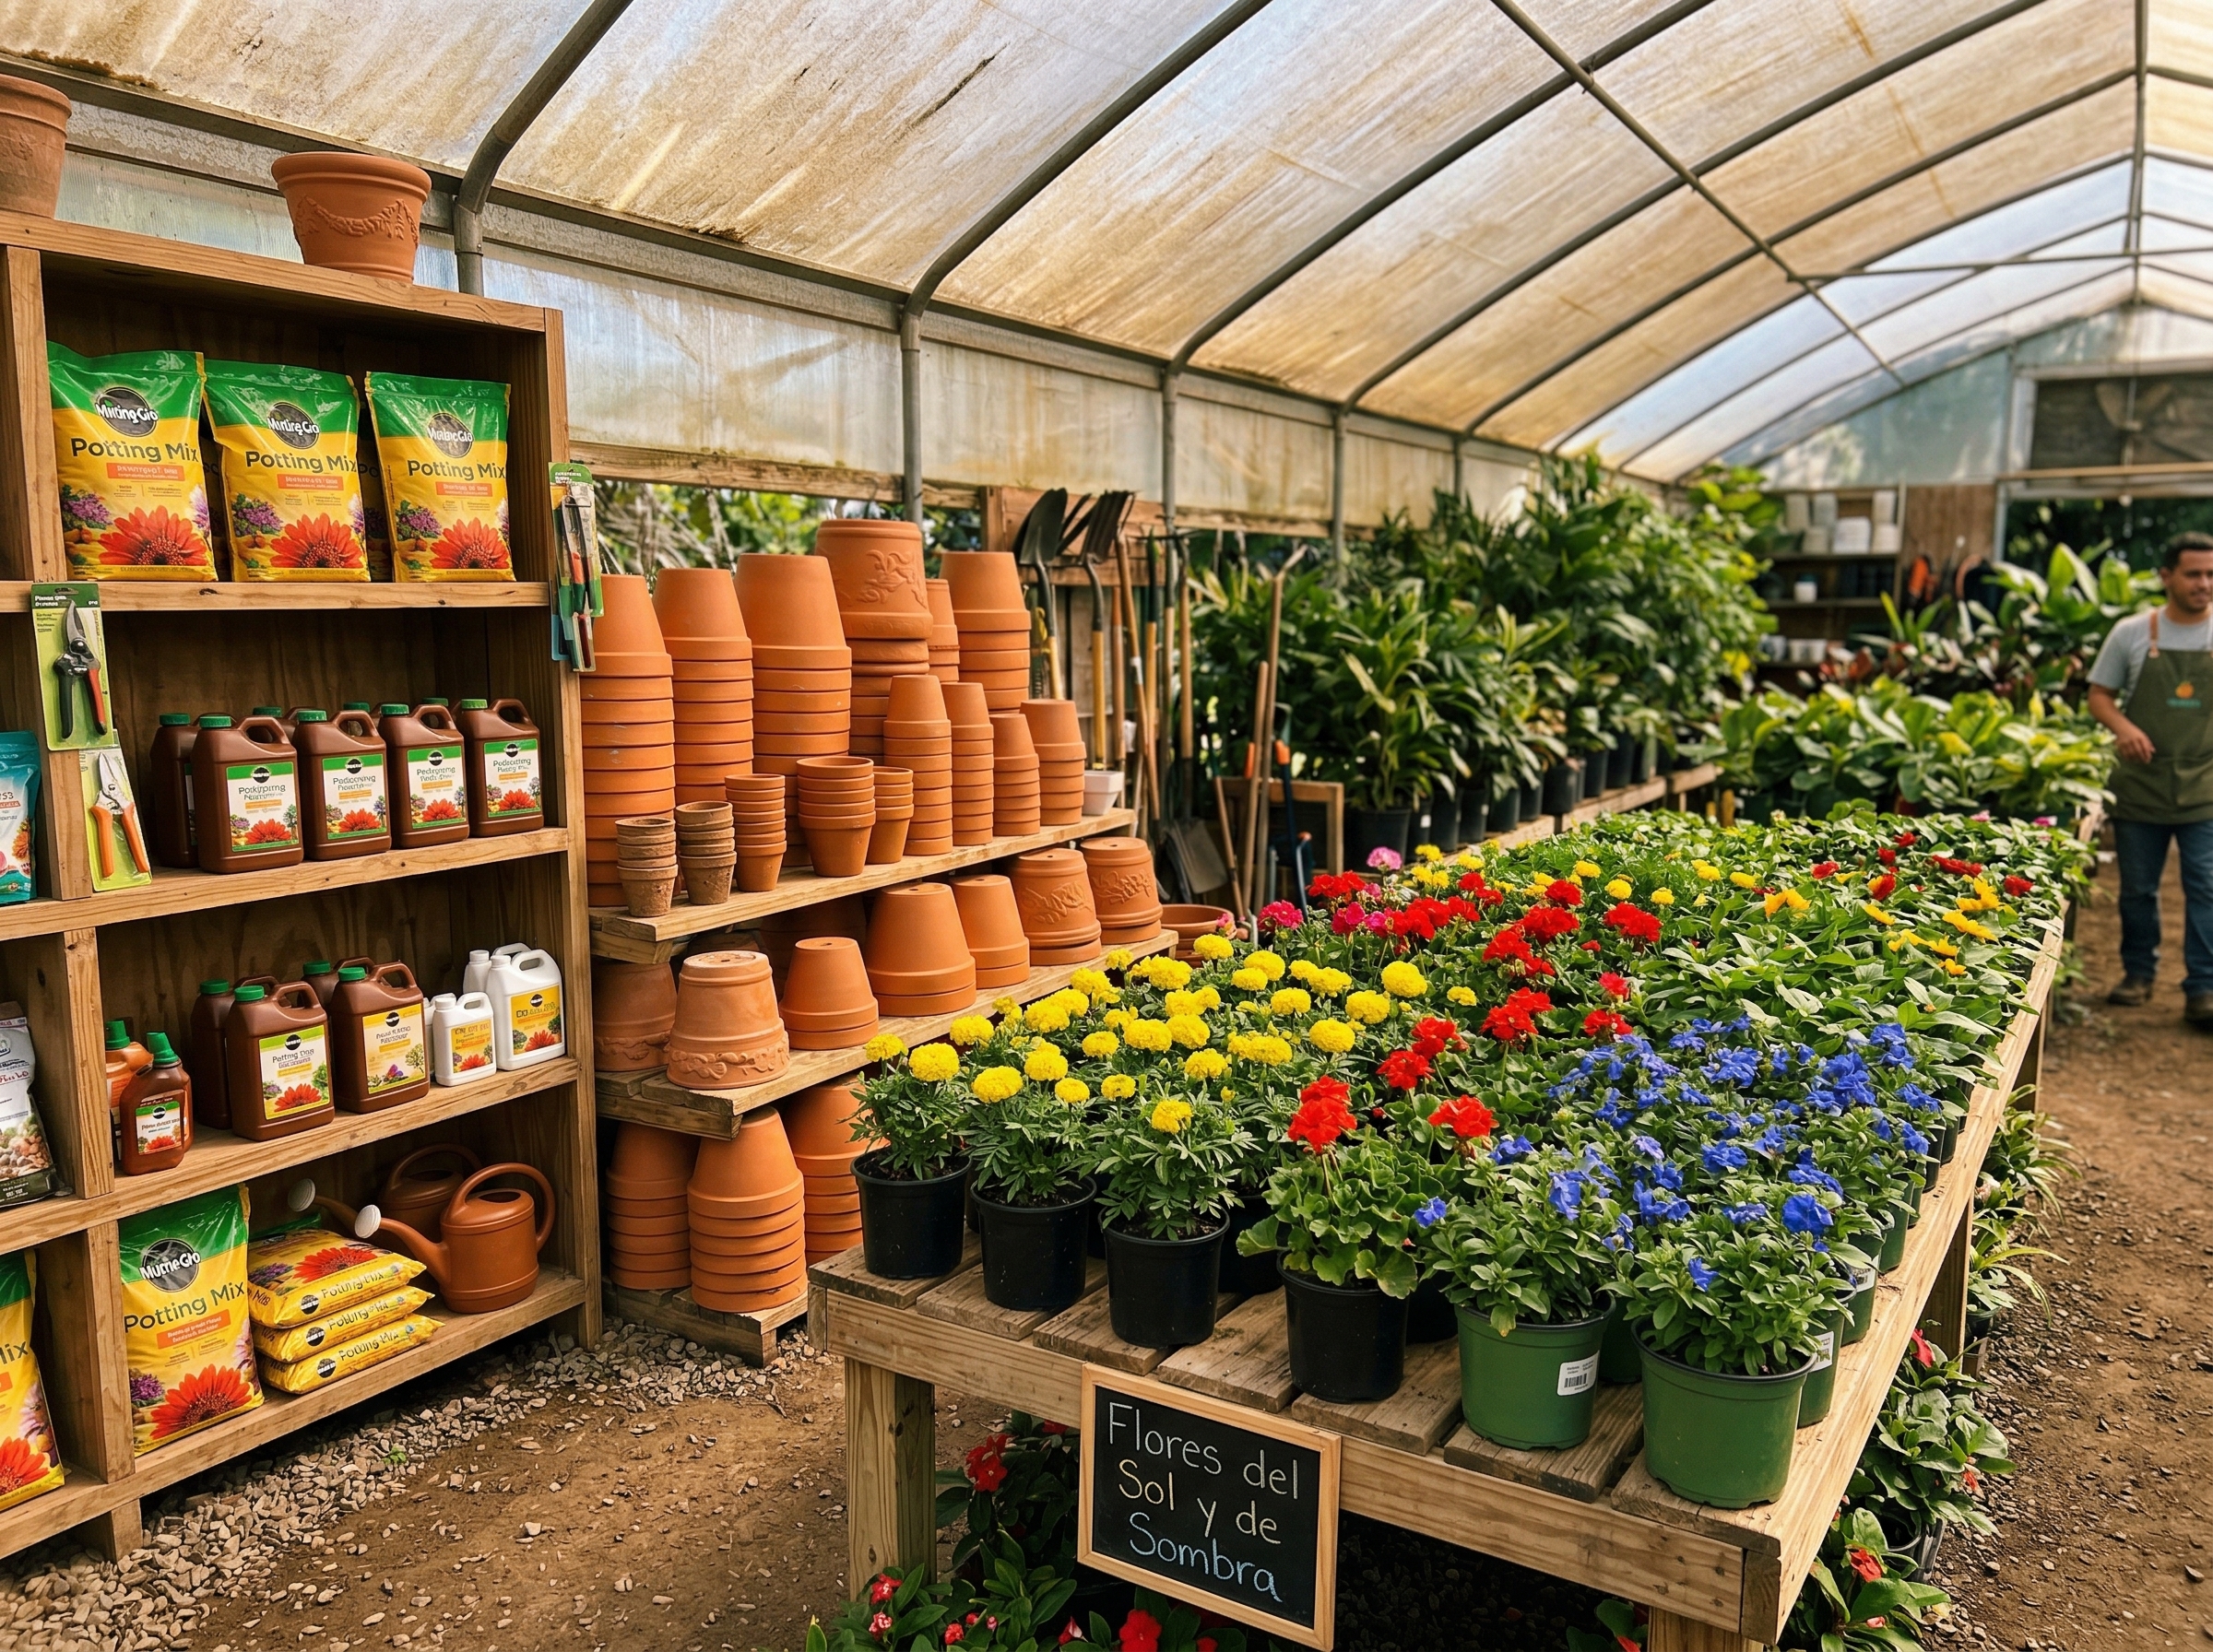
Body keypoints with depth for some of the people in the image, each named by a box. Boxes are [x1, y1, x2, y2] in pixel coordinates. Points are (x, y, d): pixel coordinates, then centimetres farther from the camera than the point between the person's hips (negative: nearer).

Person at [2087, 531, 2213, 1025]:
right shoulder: (2132, 633, 1)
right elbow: (2099, 695, 5)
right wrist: (2122, 727, -15)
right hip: (2141, 785, 0)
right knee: (2138, 888, 10)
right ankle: (2138, 973, 25)